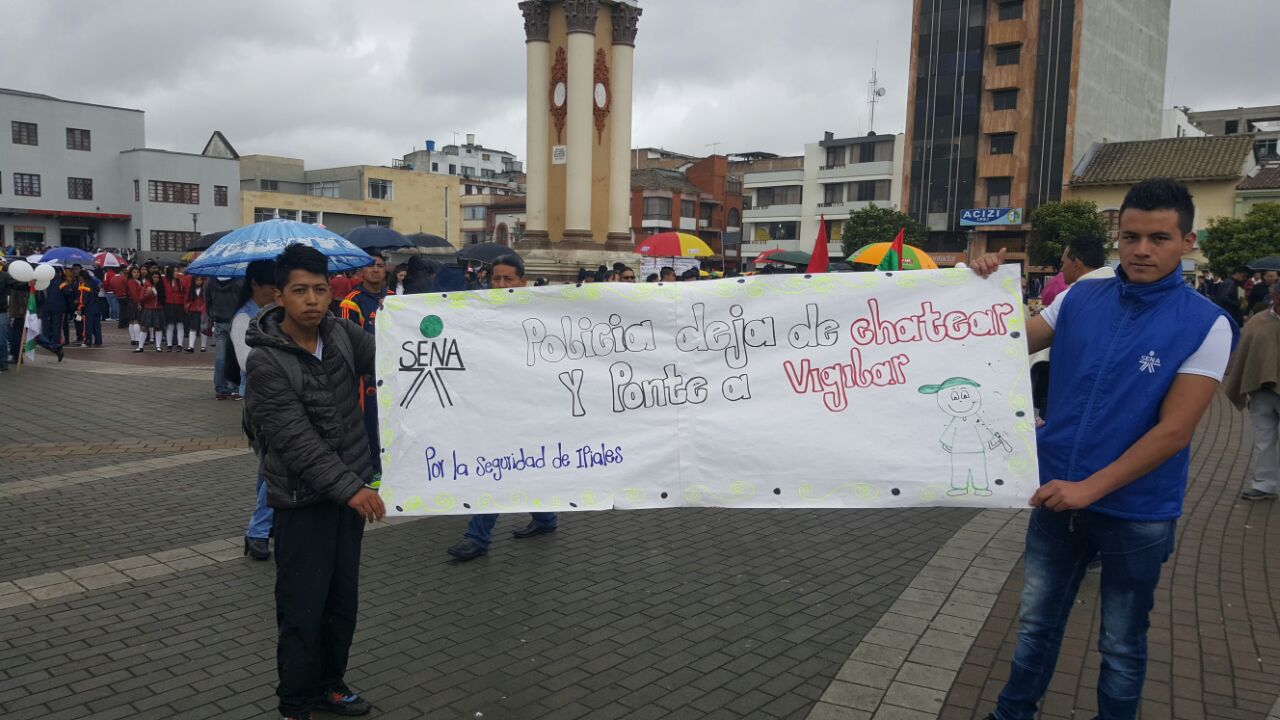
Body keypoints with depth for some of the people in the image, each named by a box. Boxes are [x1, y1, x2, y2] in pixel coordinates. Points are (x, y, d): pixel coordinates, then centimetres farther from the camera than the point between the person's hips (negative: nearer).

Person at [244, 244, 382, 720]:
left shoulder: (341, 333, 0)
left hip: (348, 489, 6)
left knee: (343, 599, 15)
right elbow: (296, 439, -22)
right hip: (303, 499, -5)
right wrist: (349, 487, -27)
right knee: (303, 608, -1)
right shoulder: (266, 361, -18)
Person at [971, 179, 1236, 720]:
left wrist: (1089, 488, -18)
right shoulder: (1081, 298, -2)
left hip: (1136, 512, -3)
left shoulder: (1206, 325, -12)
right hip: (1059, 496, 3)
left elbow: (1173, 432, -16)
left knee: (1122, 645, 16)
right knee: (1036, 623, 18)